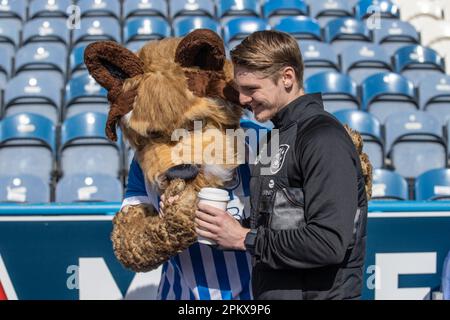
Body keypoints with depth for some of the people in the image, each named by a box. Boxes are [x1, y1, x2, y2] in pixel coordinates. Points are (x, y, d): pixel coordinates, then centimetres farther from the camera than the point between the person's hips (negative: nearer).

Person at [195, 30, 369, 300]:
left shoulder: (324, 139, -17)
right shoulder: (278, 135, 11)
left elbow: (329, 243, -25)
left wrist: (245, 238, -17)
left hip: (317, 292, -8)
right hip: (270, 291, 8)